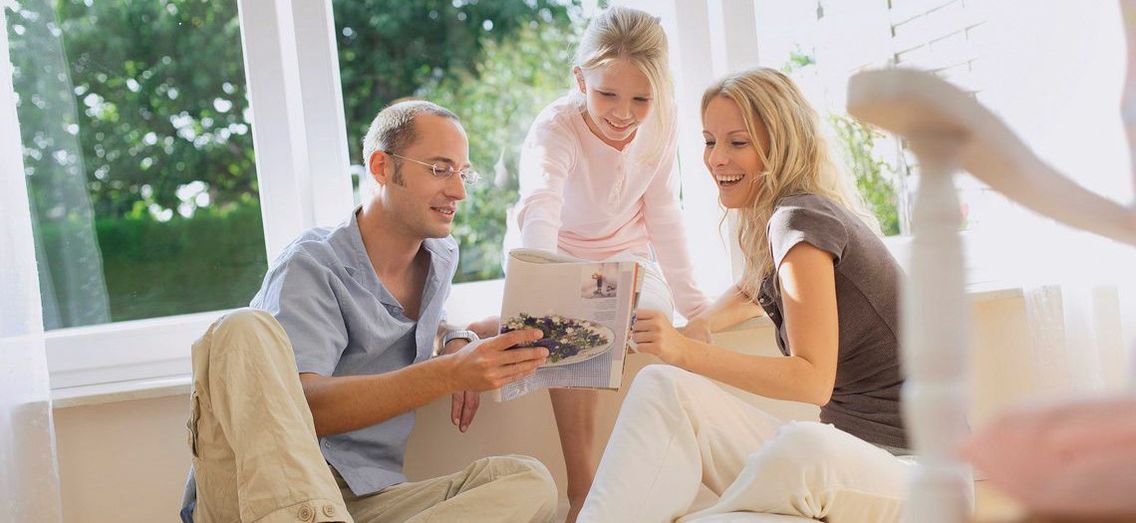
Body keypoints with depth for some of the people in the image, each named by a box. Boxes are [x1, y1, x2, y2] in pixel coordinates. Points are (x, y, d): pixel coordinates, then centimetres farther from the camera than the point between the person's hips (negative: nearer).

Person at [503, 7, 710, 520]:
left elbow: (662, 214, -7)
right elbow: (539, 209, -52)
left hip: (624, 253, 4)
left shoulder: (661, 119, -17)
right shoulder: (555, 130, -32)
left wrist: (690, 299, -9)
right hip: (554, 256, -4)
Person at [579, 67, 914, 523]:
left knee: (804, 451, -43)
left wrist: (687, 352, -26)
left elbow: (813, 380, -20)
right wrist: (702, 325, 17)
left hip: (900, 465, -9)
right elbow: (755, 291, 37)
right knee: (662, 387, -8)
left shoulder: (800, 219, -14)